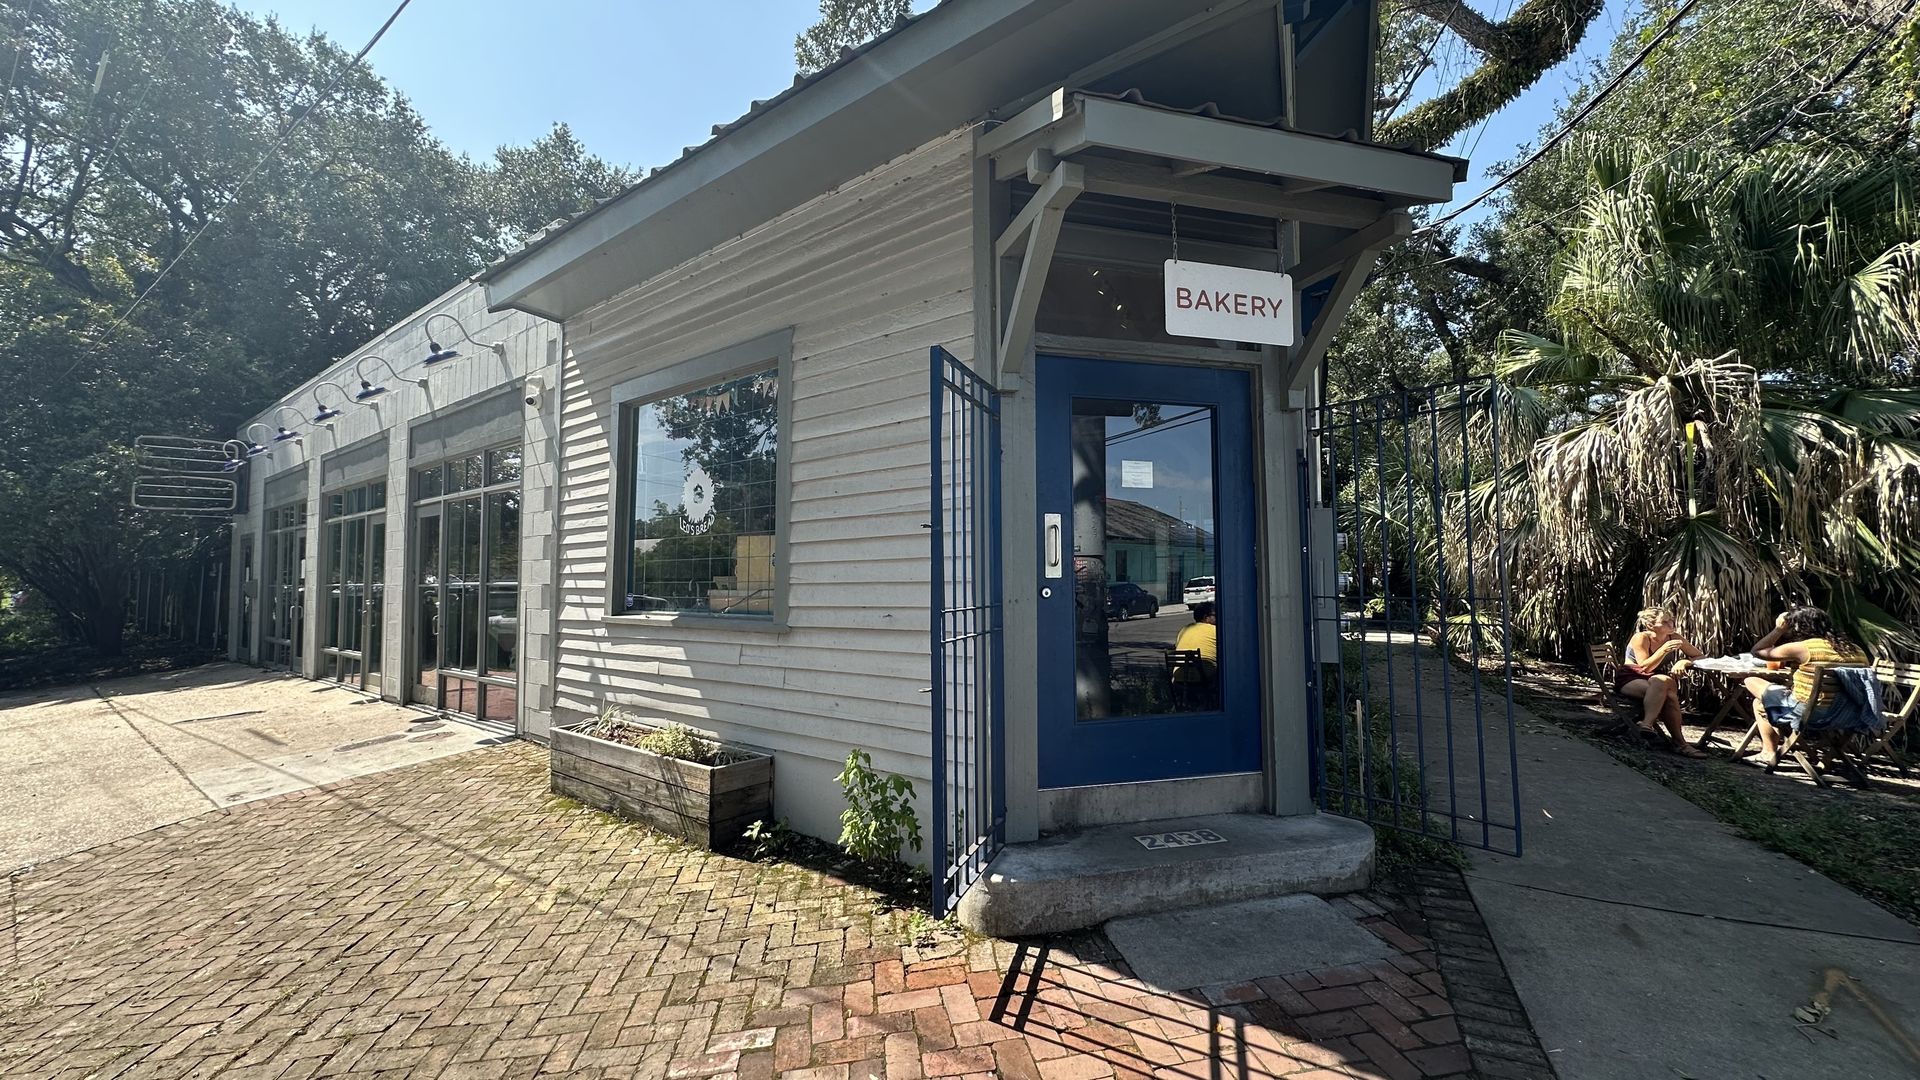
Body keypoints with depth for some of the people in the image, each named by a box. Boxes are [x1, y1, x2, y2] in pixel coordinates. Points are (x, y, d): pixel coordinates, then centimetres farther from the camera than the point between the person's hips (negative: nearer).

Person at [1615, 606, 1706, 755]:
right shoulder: (1641, 638, -12)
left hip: (1655, 682, 4)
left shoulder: (1674, 638, 3)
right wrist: (1664, 649, -29)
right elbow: (1645, 667, -19)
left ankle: (1647, 724, -33)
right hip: (1628, 680, -4)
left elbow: (1700, 656, 8)